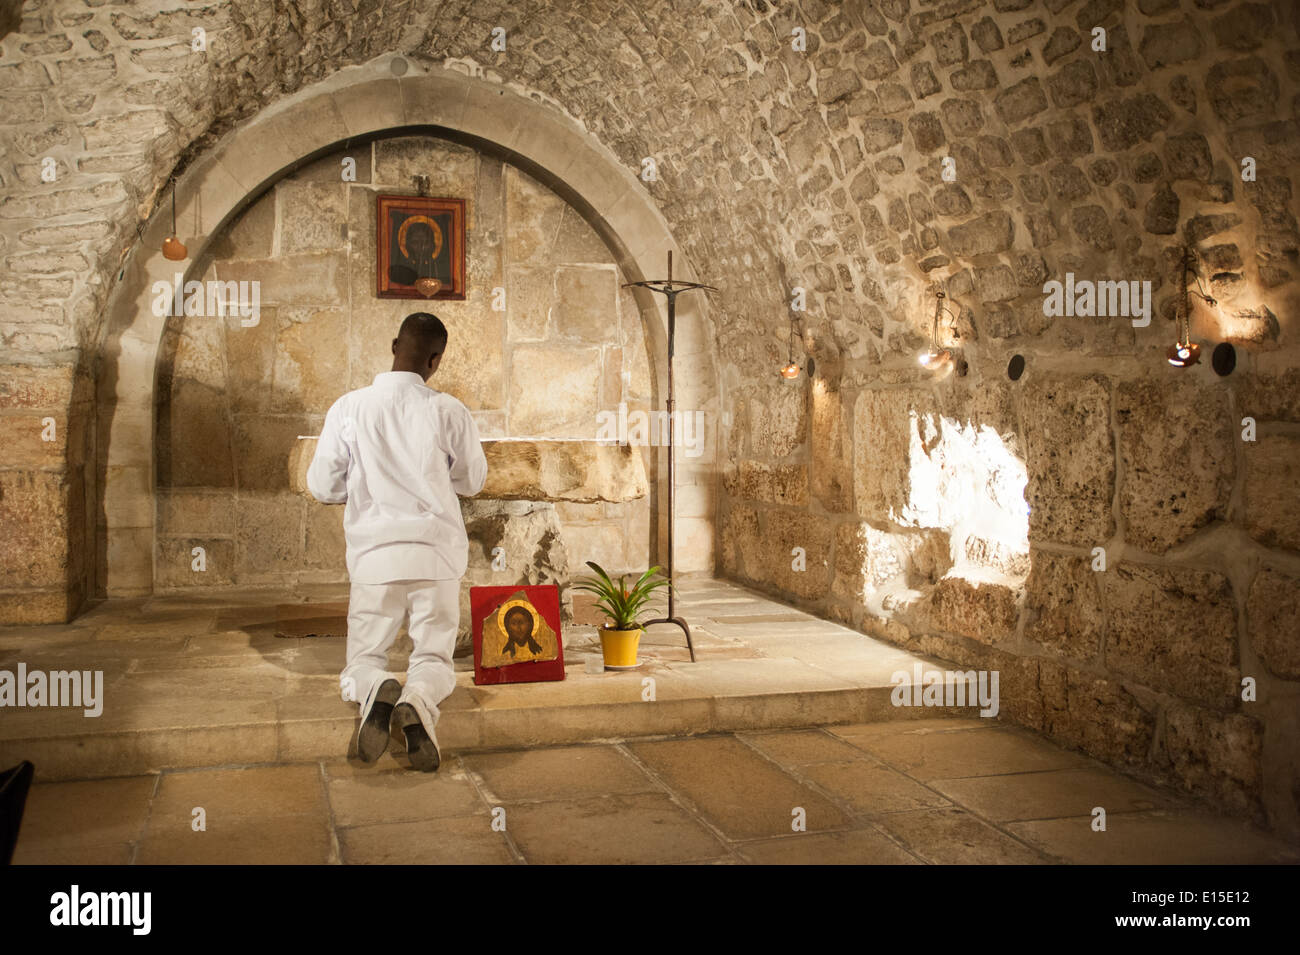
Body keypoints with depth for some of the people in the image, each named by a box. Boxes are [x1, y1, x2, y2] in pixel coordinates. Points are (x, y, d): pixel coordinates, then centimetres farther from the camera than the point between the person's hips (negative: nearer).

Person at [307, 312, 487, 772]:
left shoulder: (348, 409, -4)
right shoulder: (449, 411, -4)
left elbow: (321, 486, 4)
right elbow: (472, 480, 10)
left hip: (375, 553, 0)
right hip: (437, 553, 0)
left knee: (362, 662, 14)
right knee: (434, 658, 12)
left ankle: (377, 690, -23)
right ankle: (419, 700, -24)